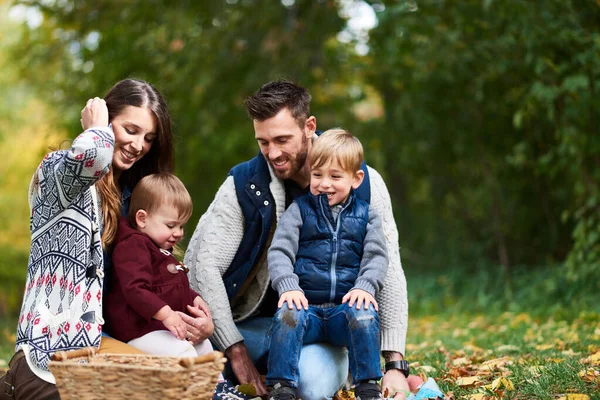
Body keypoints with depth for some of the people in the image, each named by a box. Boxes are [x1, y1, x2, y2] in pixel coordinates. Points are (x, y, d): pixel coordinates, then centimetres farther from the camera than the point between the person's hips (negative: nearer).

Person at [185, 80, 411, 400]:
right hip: (254, 326, 0)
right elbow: (203, 265, -11)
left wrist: (395, 365, -13)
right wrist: (237, 352, -16)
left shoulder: (363, 184, -6)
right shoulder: (243, 184, -8)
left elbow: (388, 274, -6)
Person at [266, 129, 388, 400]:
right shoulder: (298, 211, 9)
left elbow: (376, 256, 4)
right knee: (288, 315, -33)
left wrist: (364, 287, -16)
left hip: (344, 306, 1)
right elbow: (279, 252, -1)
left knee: (365, 315, -31)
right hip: (306, 304, 0)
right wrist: (288, 286, -19)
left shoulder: (366, 216, 13)